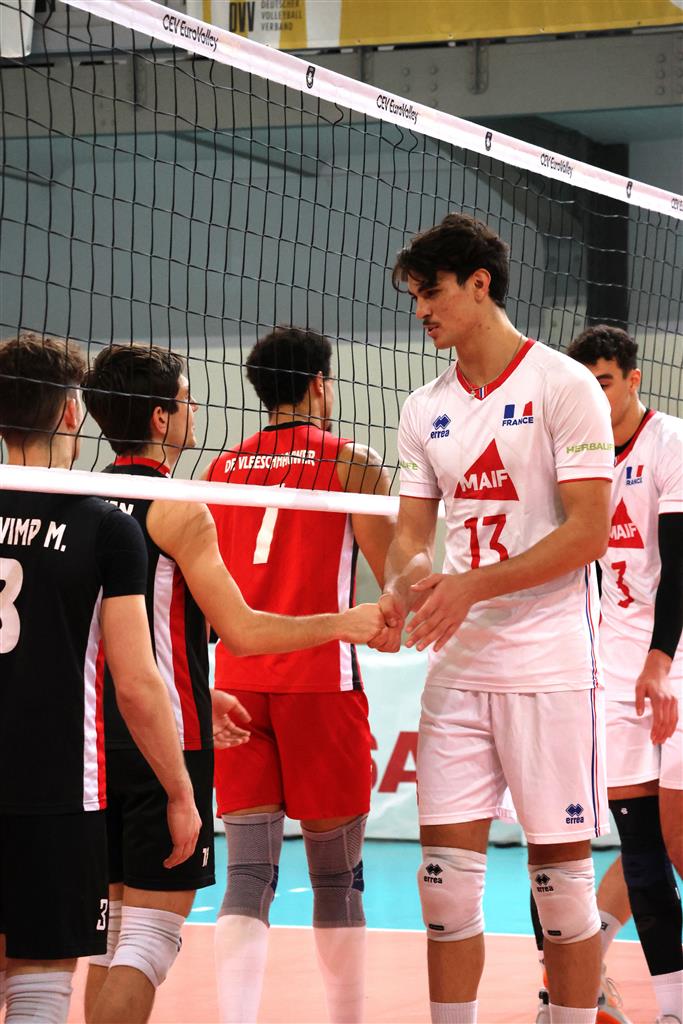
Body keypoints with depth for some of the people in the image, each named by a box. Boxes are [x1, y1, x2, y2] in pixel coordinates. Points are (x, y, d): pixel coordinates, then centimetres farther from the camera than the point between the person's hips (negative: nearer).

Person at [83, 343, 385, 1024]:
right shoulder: (176, 508, -11)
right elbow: (242, 633, -12)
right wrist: (345, 624, 0)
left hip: (101, 738, 8)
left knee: (114, 931, 14)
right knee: (148, 940, -6)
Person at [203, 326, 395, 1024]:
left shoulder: (221, 468, 12)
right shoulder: (351, 462, -1)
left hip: (236, 680, 4)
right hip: (321, 683, -3)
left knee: (248, 875, -2)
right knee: (336, 875, 8)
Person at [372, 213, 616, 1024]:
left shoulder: (562, 385, -5)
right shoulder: (425, 410, 12)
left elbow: (589, 532, -12)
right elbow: (412, 533, 12)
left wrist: (472, 585, -19)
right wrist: (398, 593, -11)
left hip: (550, 671, -5)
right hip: (457, 669, 5)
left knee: (561, 878, 0)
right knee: (446, 879, 1)